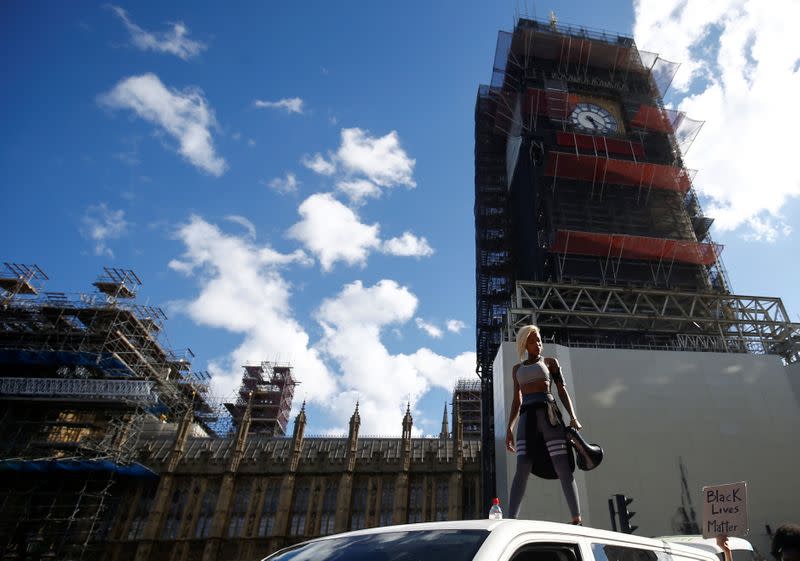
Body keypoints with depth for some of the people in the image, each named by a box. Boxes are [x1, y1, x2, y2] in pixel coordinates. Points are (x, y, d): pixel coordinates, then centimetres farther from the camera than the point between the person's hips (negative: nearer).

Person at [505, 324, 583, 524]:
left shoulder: (550, 362, 15)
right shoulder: (517, 369, 22)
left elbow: (563, 391, 7)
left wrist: (573, 417, -9)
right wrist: (509, 428, 10)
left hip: (549, 414, -2)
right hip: (527, 419, 2)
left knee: (563, 468, -10)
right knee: (522, 470, -10)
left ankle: (577, 519, -9)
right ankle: (510, 521, -15)